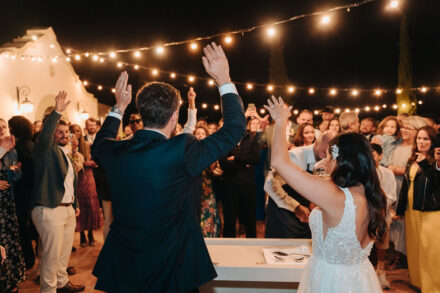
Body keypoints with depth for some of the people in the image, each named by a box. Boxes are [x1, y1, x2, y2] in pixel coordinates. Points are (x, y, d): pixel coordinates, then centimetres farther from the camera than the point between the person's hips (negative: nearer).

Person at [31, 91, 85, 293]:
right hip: (49, 210, -8)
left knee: (65, 251, 19)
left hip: (68, 210, 9)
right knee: (51, 255, -2)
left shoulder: (66, 154, 18)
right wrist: (57, 112, -36)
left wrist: (75, 205, 23)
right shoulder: (46, 150, -6)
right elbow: (44, 135, -30)